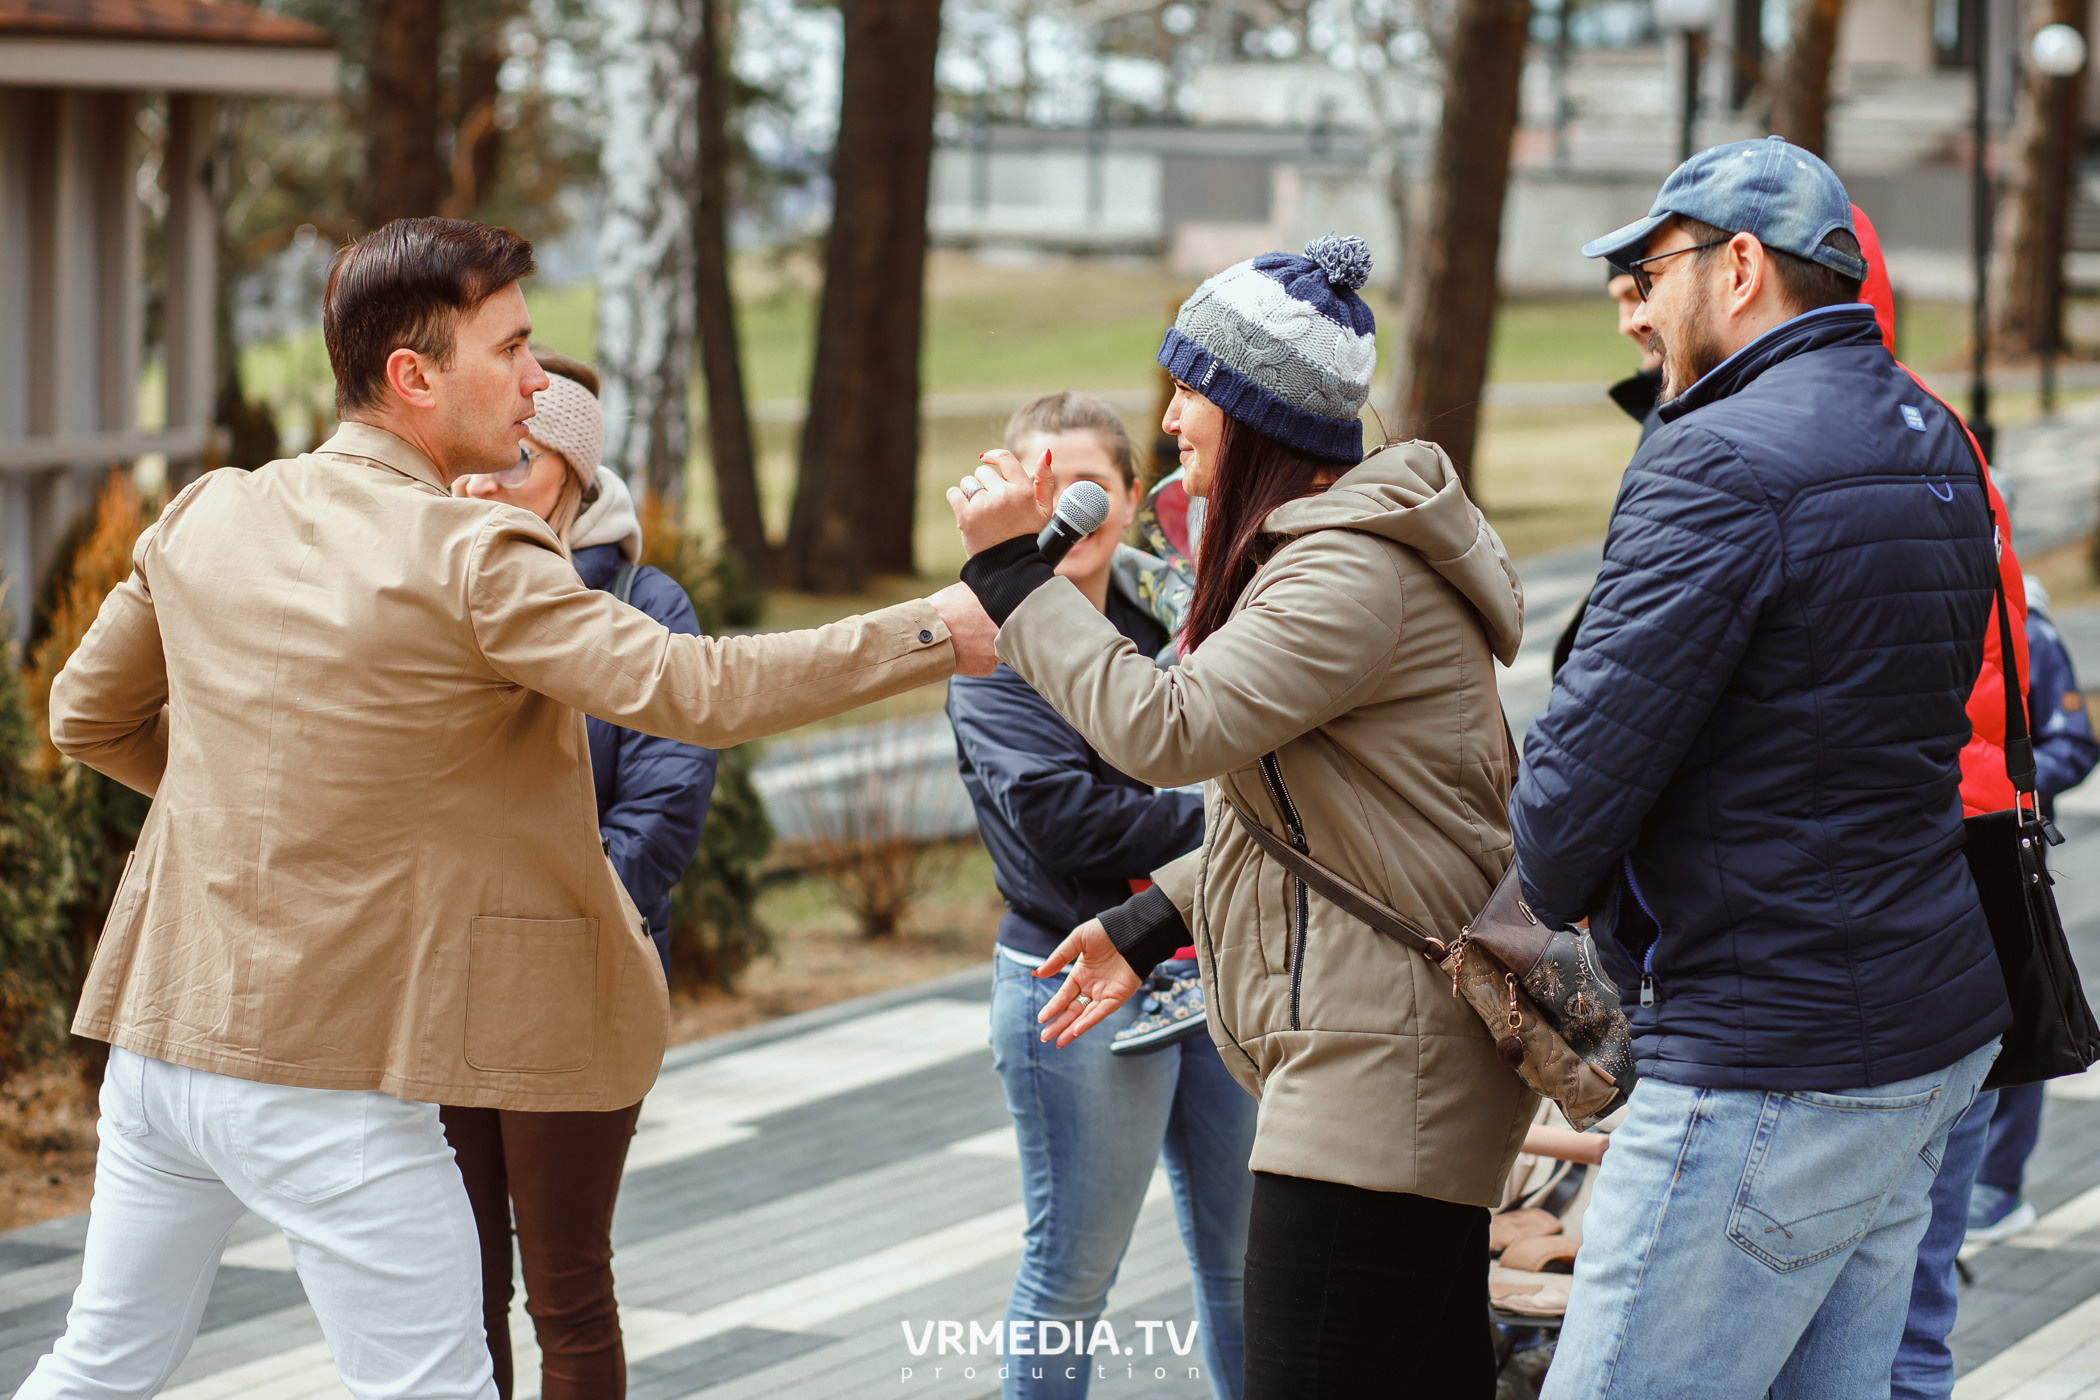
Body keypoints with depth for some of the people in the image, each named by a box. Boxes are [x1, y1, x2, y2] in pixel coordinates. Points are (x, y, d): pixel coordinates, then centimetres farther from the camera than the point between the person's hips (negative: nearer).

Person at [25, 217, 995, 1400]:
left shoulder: (206, 519, 5)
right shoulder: (473, 562, -15)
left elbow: (89, 716, 18)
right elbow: (693, 689, -21)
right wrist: (942, 633, -16)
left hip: (162, 1032, 7)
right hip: (324, 1079, -7)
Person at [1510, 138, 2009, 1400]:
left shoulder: (1722, 464, -17)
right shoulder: (1936, 452, 13)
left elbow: (1587, 763, -18)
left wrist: (1552, 896, 4)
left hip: (1773, 1064, -10)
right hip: (1936, 1025, 10)